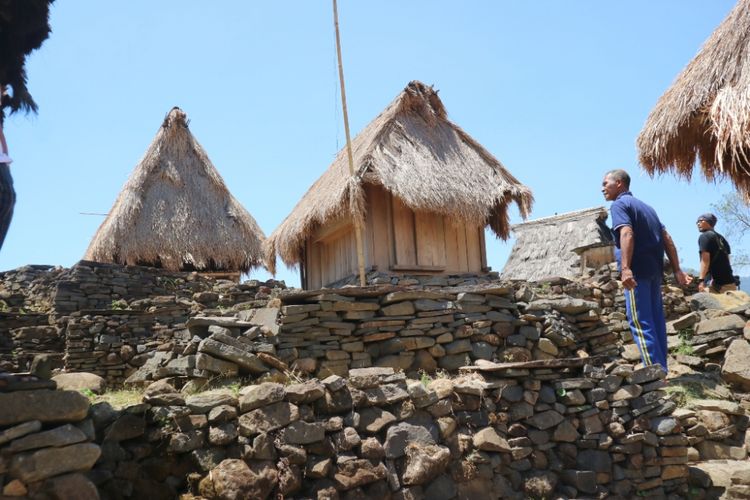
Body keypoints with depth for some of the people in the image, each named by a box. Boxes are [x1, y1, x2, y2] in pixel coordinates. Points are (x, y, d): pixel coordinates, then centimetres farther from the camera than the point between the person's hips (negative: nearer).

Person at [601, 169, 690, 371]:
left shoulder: (619, 204, -2)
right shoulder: (645, 206, 23)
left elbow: (626, 233, -20)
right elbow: (667, 239, 17)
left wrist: (625, 268, -30)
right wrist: (677, 270, 14)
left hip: (637, 269, -8)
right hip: (654, 269, 8)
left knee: (640, 322, -8)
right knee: (655, 320, 10)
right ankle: (661, 370, 12)